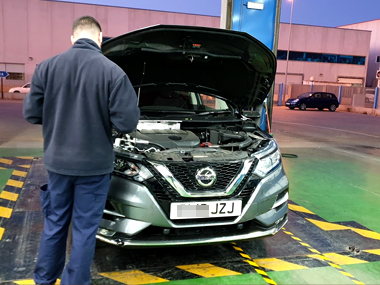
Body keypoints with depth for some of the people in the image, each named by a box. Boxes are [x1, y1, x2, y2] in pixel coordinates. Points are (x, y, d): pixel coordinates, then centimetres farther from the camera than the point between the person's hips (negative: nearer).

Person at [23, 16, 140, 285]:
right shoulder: (113, 72, -13)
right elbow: (127, 123, -16)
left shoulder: (47, 67, -4)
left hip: (57, 161, 4)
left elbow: (31, 113, 0)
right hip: (95, 164, -3)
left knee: (54, 223, 20)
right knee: (85, 228, 10)